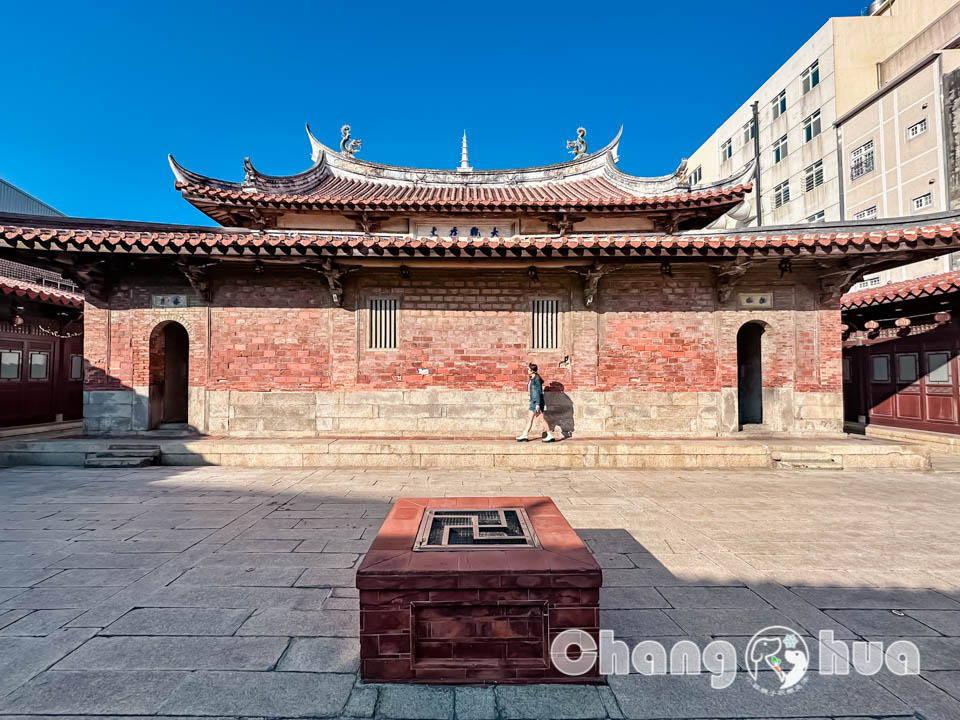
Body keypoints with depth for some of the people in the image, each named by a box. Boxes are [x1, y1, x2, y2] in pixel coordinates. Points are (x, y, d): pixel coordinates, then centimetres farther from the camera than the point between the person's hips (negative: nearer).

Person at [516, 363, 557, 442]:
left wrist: (538, 404, -21)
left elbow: (539, 392, -18)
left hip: (537, 401, -10)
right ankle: (524, 436, 15)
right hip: (533, 401, 10)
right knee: (530, 419, 11)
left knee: (541, 419, -5)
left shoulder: (537, 379, -15)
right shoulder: (532, 379, 12)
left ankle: (550, 436, 3)